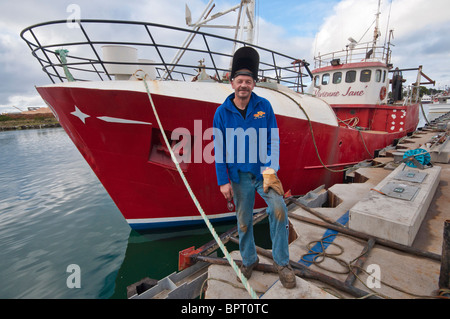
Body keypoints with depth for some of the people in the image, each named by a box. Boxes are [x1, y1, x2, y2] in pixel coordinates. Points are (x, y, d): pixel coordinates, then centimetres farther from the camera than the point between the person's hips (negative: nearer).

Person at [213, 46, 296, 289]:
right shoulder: (222, 112, -3)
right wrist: (223, 182, -4)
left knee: (278, 209, -17)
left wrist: (271, 168, -15)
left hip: (264, 171, 0)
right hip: (240, 175, 0)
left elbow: (273, 140, -1)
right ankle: (248, 259, 36)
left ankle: (281, 262, 7)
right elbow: (219, 149, -2)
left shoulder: (264, 106, -2)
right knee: (243, 221, 10)